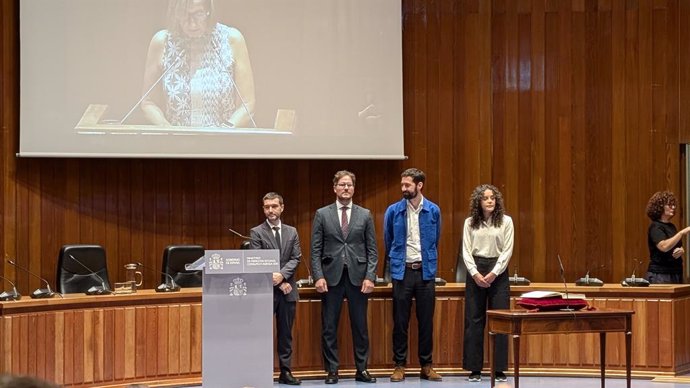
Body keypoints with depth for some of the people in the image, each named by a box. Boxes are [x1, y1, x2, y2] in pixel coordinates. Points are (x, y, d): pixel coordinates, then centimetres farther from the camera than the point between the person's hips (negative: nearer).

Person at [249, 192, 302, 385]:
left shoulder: (291, 232, 12)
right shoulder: (256, 232, 0)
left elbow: (296, 258, 4)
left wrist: (282, 275, -14)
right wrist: (278, 283, -13)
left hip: (288, 289, 4)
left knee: (286, 333, 7)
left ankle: (285, 372, 11)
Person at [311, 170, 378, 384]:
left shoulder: (365, 215, 8)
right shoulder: (322, 214, 6)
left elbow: (372, 250, 6)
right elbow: (316, 250, 3)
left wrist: (370, 277, -4)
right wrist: (318, 276, -7)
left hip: (358, 277, 1)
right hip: (331, 277, -1)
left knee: (360, 326, 4)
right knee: (329, 327, 1)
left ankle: (362, 369, 12)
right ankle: (332, 370, 8)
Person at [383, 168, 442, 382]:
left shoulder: (433, 211, 1)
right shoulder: (393, 211, -1)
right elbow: (387, 241, 12)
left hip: (425, 271, 1)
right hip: (402, 271, -1)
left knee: (426, 321, 5)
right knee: (400, 322, 2)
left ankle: (426, 366, 13)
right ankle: (399, 365, 10)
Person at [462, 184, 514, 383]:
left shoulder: (506, 221, 2)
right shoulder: (470, 223, 5)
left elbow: (507, 250, -2)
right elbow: (466, 251, 2)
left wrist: (494, 273, -12)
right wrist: (475, 274, -11)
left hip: (498, 271, -1)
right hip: (475, 271, 1)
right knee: (474, 320, 0)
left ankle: (499, 369, 3)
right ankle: (474, 369, 5)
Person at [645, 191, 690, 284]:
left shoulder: (671, 226, 15)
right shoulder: (655, 227, -10)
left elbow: (679, 246, 24)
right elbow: (664, 247, -27)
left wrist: (681, 251, 0)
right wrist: (682, 233, -30)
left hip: (676, 273, 8)